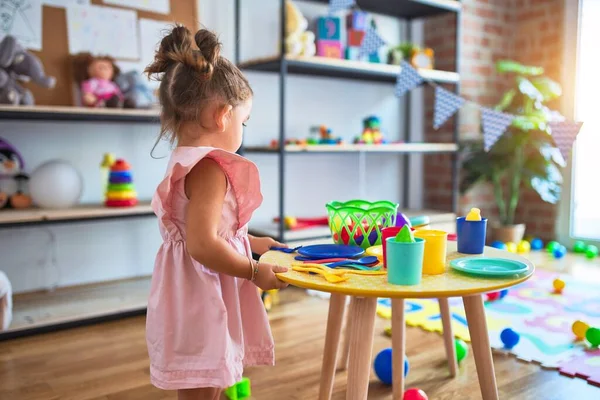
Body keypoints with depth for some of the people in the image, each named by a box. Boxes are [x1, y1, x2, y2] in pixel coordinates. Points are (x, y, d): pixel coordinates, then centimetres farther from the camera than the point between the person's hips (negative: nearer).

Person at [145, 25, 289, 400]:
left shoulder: (183, 163, 9)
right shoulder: (209, 168, -22)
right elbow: (203, 246, -29)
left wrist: (252, 243, 23)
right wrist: (256, 271, -17)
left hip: (200, 303, 10)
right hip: (200, 309, -10)